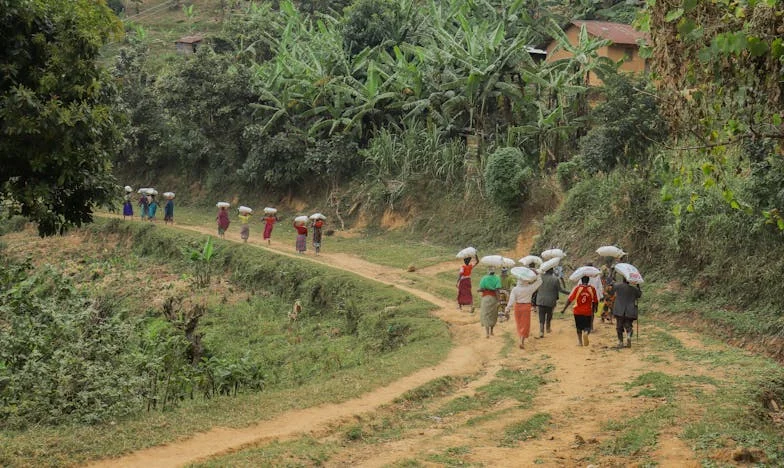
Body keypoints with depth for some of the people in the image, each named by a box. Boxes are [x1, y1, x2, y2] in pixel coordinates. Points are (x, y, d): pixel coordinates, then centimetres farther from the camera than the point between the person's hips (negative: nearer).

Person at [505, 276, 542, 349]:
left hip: (518, 307, 1)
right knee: (525, 325, 4)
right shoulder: (529, 288, -11)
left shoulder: (515, 289, -11)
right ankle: (522, 341, -10)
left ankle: (521, 340, 30)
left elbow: (511, 300, -14)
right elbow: (539, 281, -1)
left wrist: (507, 309, -9)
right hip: (526, 307, -1)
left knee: (519, 324, 18)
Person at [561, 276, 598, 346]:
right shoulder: (592, 289, -4)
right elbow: (595, 301, 3)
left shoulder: (577, 288, -8)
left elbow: (570, 299, -9)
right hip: (588, 312, 0)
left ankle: (580, 341, 18)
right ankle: (586, 333, -26)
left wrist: (564, 309, -3)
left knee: (579, 327, 17)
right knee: (587, 327, 7)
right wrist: (593, 310, 21)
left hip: (578, 311, 0)